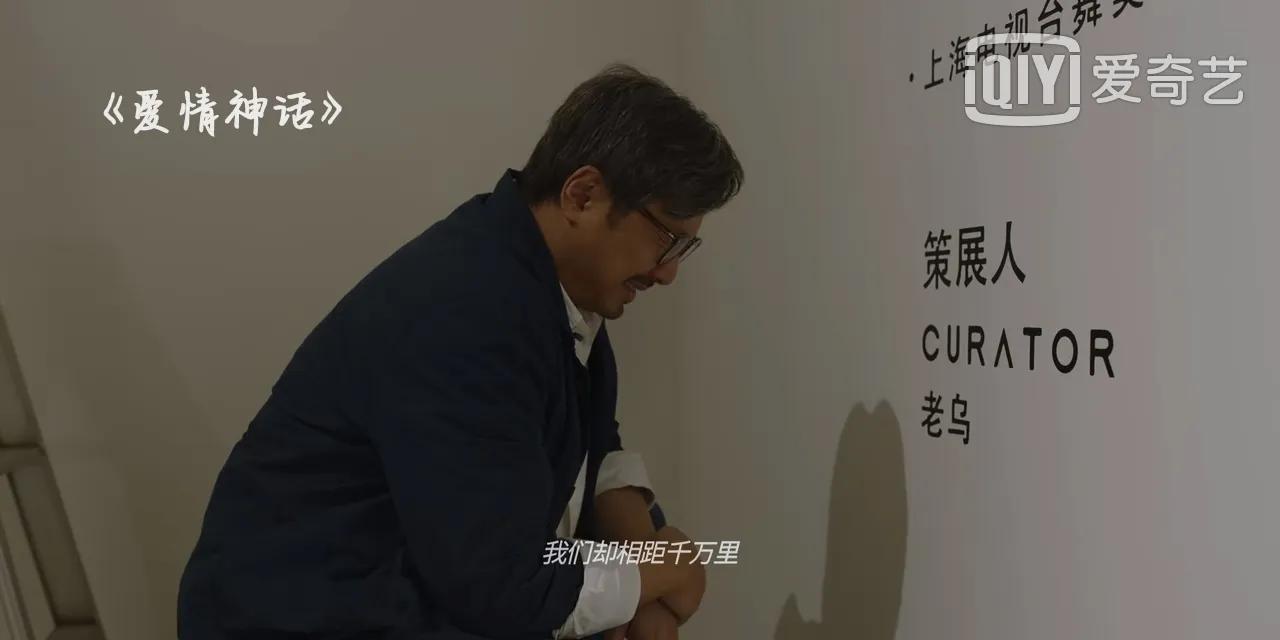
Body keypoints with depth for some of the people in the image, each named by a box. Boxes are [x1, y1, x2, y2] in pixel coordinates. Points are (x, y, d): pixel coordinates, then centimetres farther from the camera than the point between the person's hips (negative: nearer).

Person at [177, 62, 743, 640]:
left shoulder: (553, 276, -3)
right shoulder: (467, 315, -29)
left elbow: (593, 440, 9)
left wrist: (639, 542, -8)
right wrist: (652, 577, -13)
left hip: (427, 573, 9)